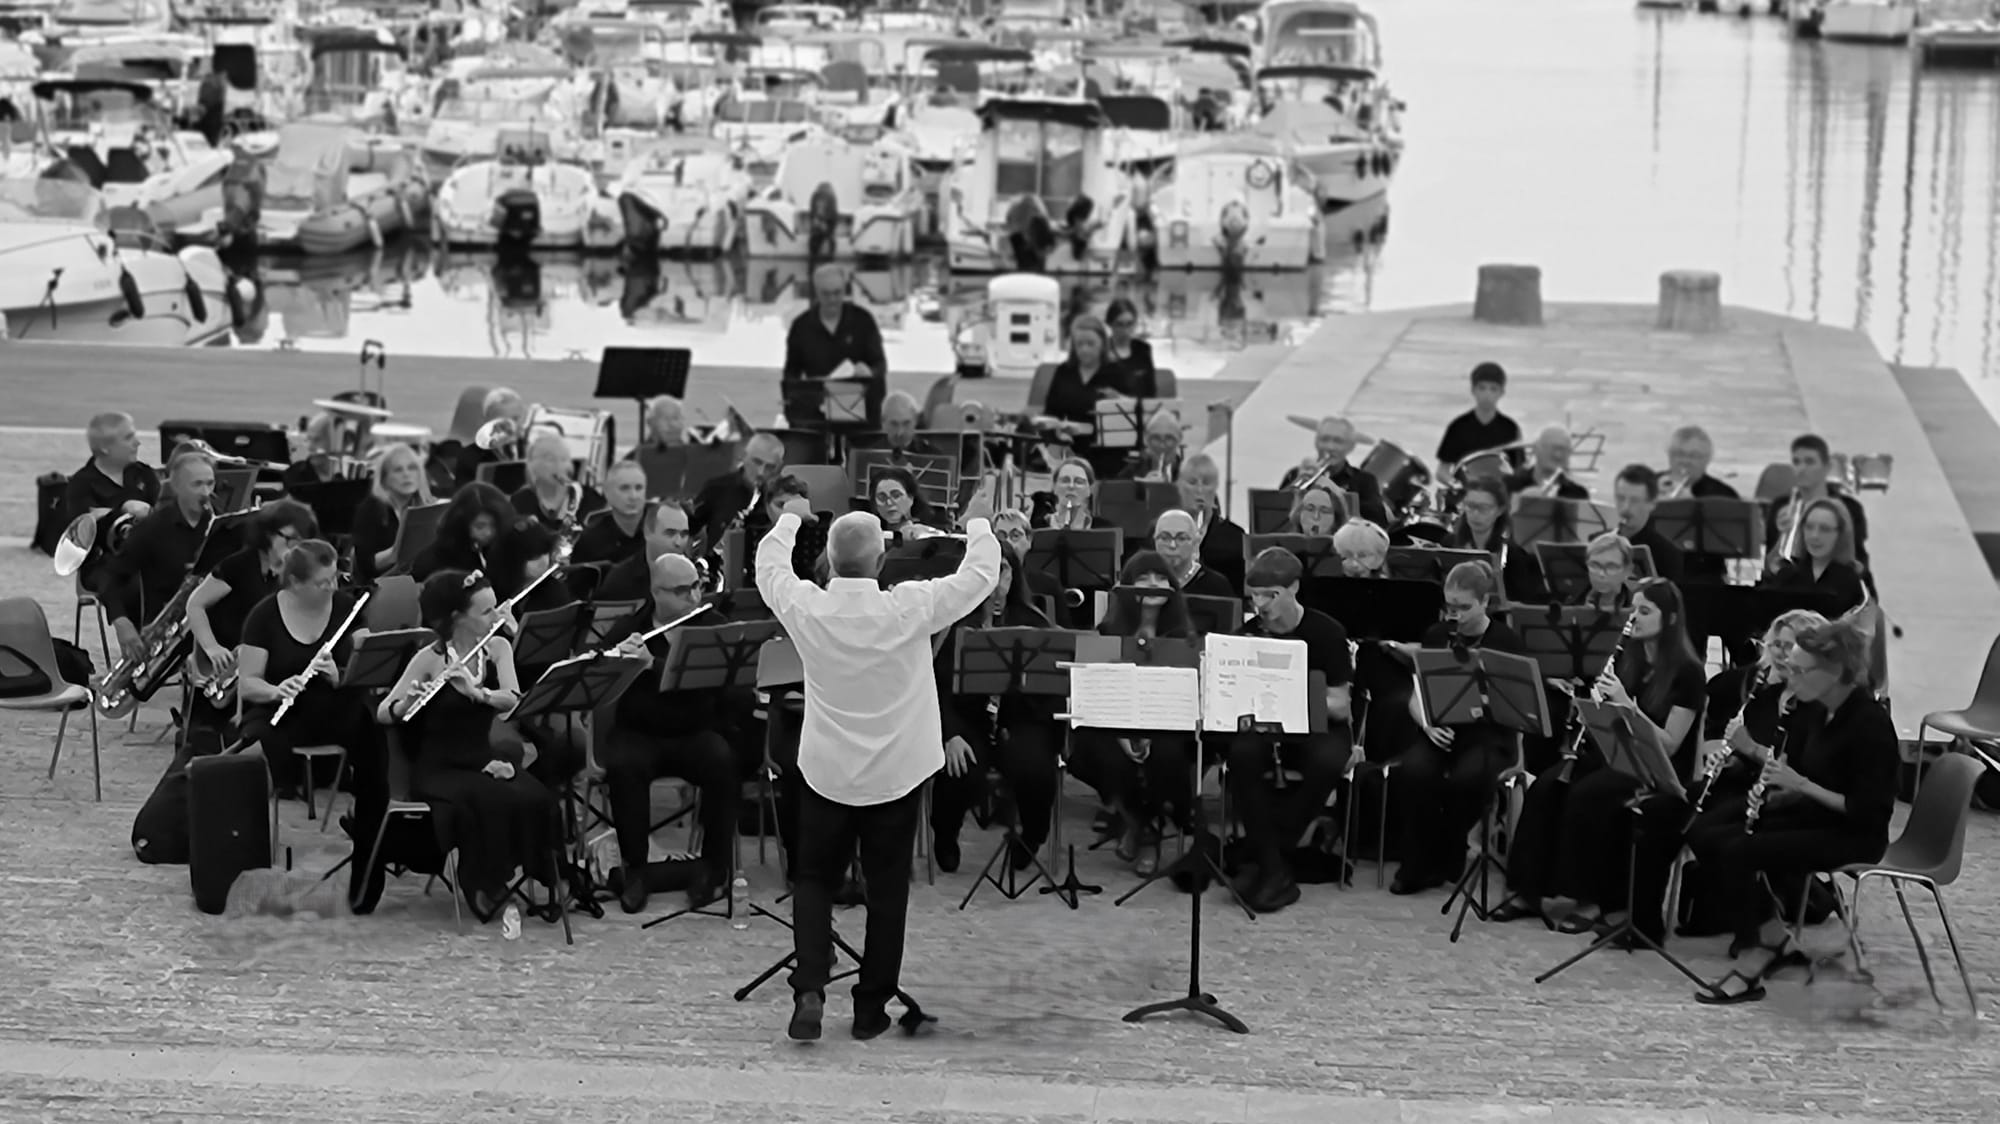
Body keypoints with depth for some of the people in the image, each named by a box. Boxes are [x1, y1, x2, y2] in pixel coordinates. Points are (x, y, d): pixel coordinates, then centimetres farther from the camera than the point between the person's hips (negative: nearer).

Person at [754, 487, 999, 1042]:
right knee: (887, 888, 11)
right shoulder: (907, 610, -21)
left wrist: (790, 518, 24)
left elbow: (769, 566, 6)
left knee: (814, 880, 13)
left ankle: (809, 990, -3)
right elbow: (979, 577, -7)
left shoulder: (806, 608, -16)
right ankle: (872, 1005, 15)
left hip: (826, 771, 1)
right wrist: (978, 523, 10)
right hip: (897, 772, -1)